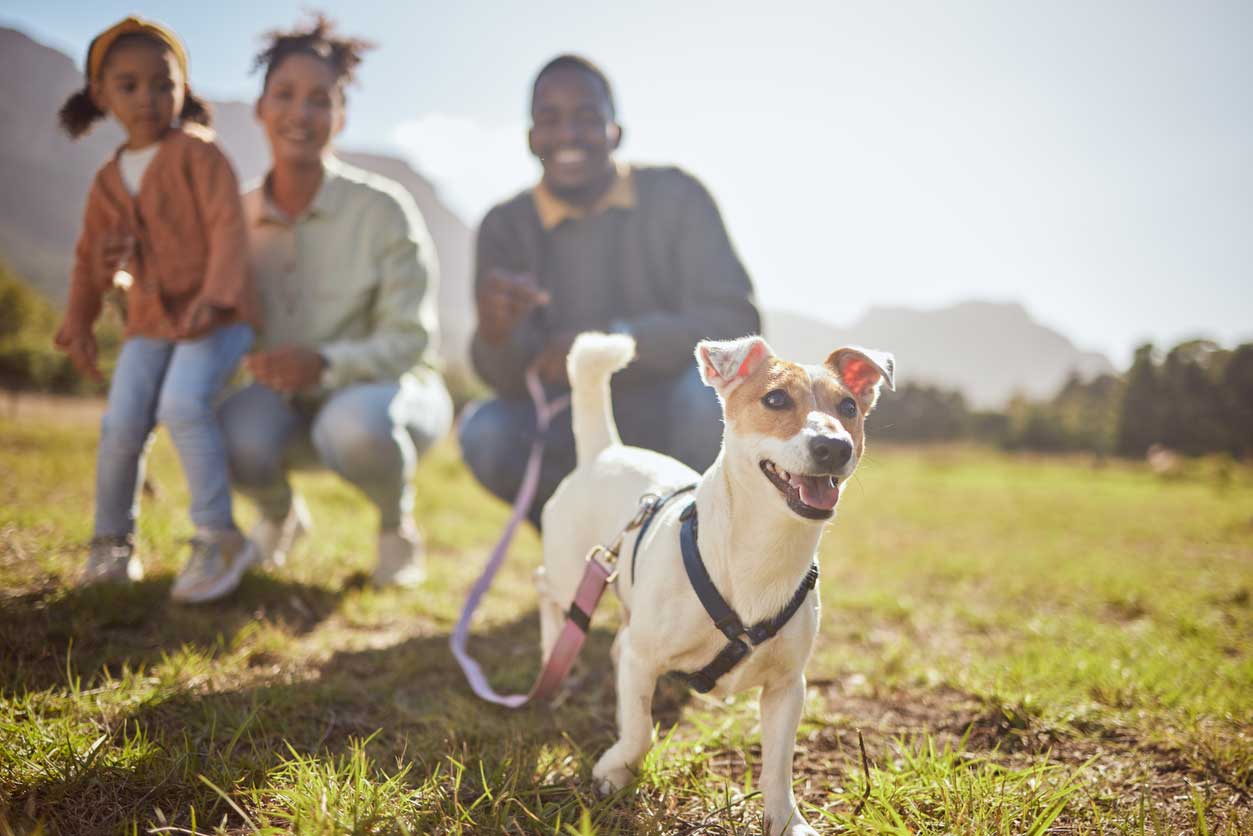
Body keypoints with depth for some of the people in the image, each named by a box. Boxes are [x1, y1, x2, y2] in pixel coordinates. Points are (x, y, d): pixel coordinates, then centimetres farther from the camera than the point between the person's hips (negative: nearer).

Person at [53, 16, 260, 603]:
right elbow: (89, 260, 24)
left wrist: (214, 296, -27)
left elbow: (228, 226, -14)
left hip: (216, 315, -5)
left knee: (183, 403, -27)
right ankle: (112, 543, 12)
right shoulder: (107, 182, 14)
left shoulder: (197, 153, -4)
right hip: (150, 321, 5)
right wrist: (78, 324, 17)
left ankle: (217, 538, -16)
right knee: (121, 424, -8)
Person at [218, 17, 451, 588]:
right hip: (286, 403, 3)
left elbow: (410, 338, -15)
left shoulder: (382, 209, -13)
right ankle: (279, 515, 8)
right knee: (236, 435, -31)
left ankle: (396, 523, -2)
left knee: (354, 425, -38)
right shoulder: (237, 216, -2)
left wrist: (326, 364, -33)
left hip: (386, 389, -3)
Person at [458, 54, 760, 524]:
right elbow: (510, 379, -11)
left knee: (707, 385, -33)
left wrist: (614, 340, -33)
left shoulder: (677, 198, -9)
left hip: (677, 422, -1)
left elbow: (736, 324, -19)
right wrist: (494, 332, -36)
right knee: (485, 435, -25)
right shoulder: (507, 227, -3)